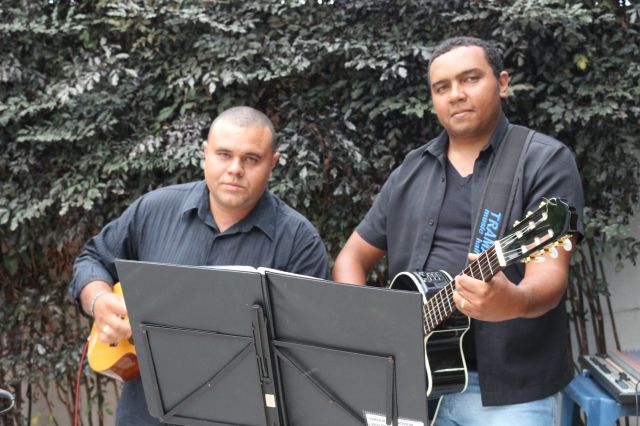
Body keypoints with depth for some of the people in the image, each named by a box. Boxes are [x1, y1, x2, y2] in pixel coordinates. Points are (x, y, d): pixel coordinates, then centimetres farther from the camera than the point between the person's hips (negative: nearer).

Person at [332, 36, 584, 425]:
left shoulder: (546, 160, -6)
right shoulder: (412, 171, 10)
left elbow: (550, 272, -17)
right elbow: (353, 257, 14)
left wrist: (515, 302, -39)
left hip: (509, 388, -4)